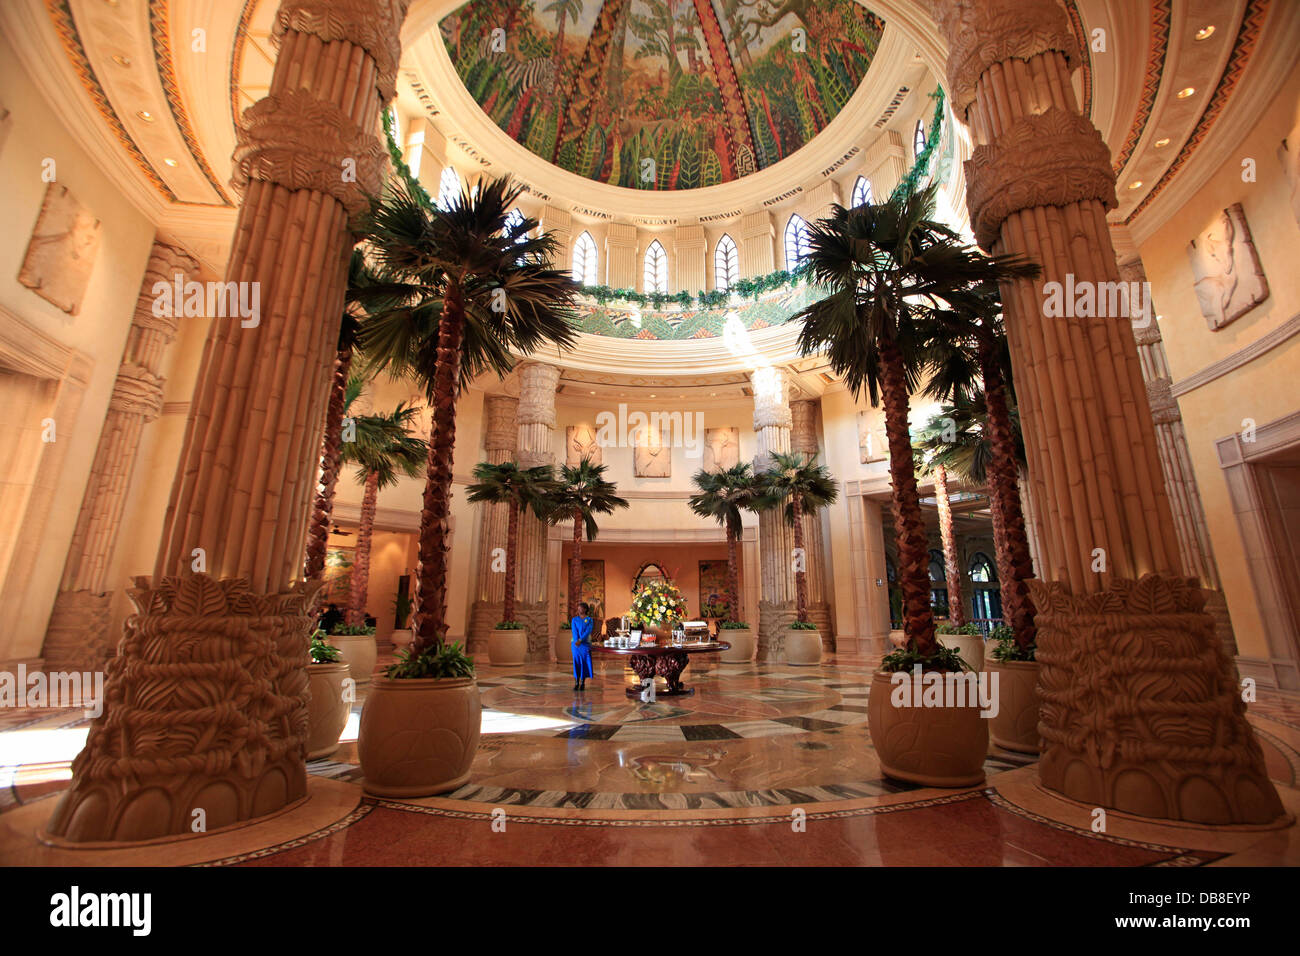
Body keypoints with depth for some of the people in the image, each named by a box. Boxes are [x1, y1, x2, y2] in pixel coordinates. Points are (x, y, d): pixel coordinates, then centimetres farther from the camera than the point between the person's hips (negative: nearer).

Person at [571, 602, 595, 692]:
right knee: (576, 662, 1)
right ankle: (576, 683, 7)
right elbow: (574, 631, -4)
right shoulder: (575, 619, 6)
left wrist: (580, 640, -22)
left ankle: (583, 683, 8)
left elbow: (588, 631, -10)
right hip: (576, 643, 1)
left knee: (584, 662, -1)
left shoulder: (589, 620, 2)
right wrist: (576, 641, -19)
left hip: (585, 643, -1)